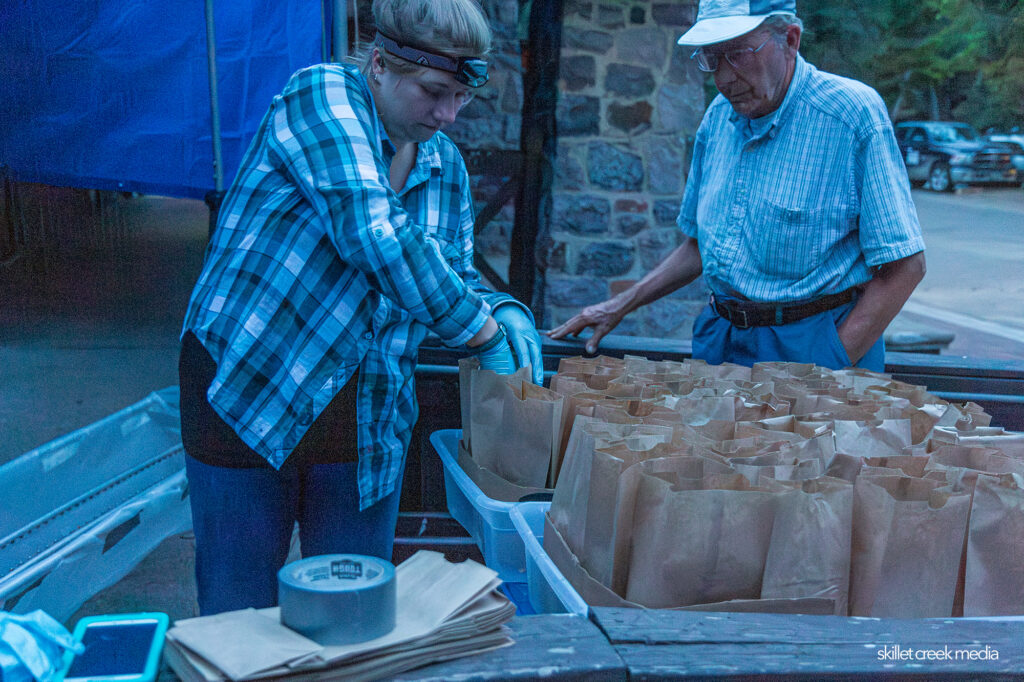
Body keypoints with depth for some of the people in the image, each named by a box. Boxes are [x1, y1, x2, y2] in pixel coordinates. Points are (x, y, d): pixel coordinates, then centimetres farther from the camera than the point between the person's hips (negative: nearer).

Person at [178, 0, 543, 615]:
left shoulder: (447, 165, 8)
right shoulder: (322, 95, -13)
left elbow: (455, 276, 17)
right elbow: (370, 231, -27)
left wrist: (506, 313, -6)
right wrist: (485, 336, -22)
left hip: (367, 417, 5)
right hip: (245, 389, -5)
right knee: (237, 613, 6)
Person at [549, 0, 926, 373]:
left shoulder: (854, 113, -12)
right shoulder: (718, 116, 8)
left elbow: (903, 267, -14)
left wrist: (828, 371, -19)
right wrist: (621, 306, 11)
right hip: (721, 339, 5)